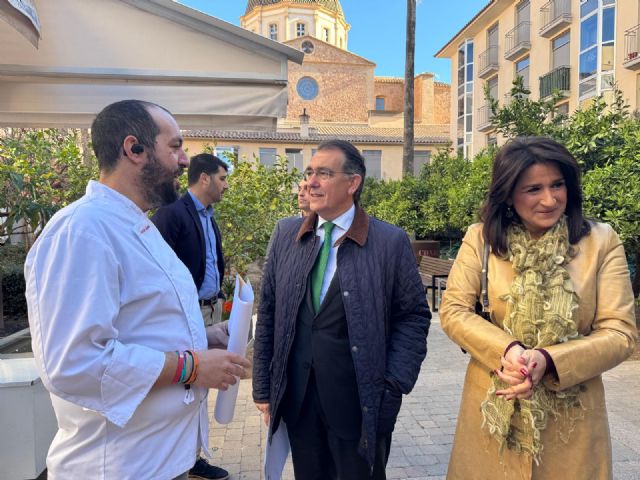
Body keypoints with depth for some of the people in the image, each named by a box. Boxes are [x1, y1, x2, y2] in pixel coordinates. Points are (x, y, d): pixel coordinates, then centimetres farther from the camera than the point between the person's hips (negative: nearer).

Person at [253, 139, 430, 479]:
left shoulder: (390, 241, -9)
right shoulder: (286, 234, 1)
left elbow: (414, 316, -4)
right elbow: (268, 313, 4)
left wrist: (394, 386, -10)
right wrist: (263, 387, 3)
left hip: (360, 404, -3)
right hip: (296, 401, 3)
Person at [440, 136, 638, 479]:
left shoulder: (601, 242, -4)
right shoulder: (481, 238, -2)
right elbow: (452, 311, -6)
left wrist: (547, 360, -23)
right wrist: (506, 350, -22)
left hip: (571, 418, 0)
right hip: (492, 410, 1)